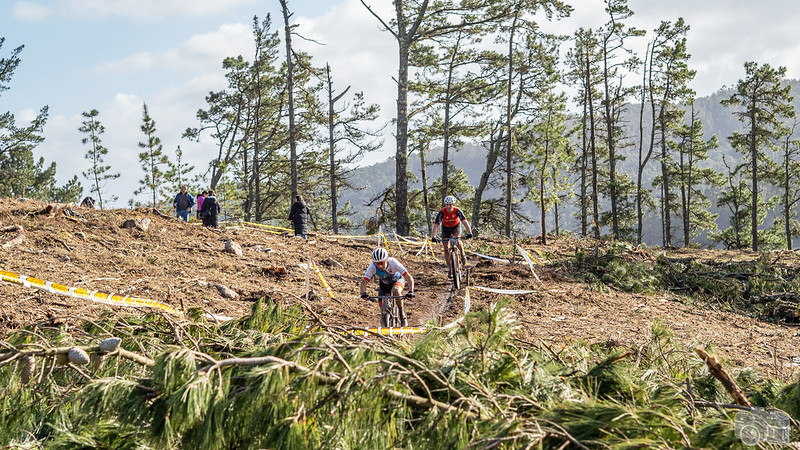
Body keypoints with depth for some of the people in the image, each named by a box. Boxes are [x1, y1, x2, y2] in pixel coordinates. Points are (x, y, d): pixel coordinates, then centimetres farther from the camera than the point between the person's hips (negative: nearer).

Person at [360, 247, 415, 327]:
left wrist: (410, 292, -52)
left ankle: (402, 315, -17)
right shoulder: (373, 267, -32)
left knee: (395, 291, -36)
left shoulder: (393, 263, -37)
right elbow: (364, 281, -30)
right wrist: (364, 293, -49)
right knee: (383, 308, -8)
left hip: (397, 280, -3)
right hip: (384, 284, 3)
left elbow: (409, 278, -38)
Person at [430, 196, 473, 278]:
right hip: (446, 228, 1)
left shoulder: (457, 211, -29)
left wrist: (469, 233, -50)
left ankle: (462, 254, 0)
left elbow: (465, 221, -36)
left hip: (456, 226, -1)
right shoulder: (442, 212, -30)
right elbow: (436, 225, -34)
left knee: (457, 240, -30)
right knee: (446, 248, -8)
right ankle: (449, 268, 3)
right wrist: (433, 236, -48)